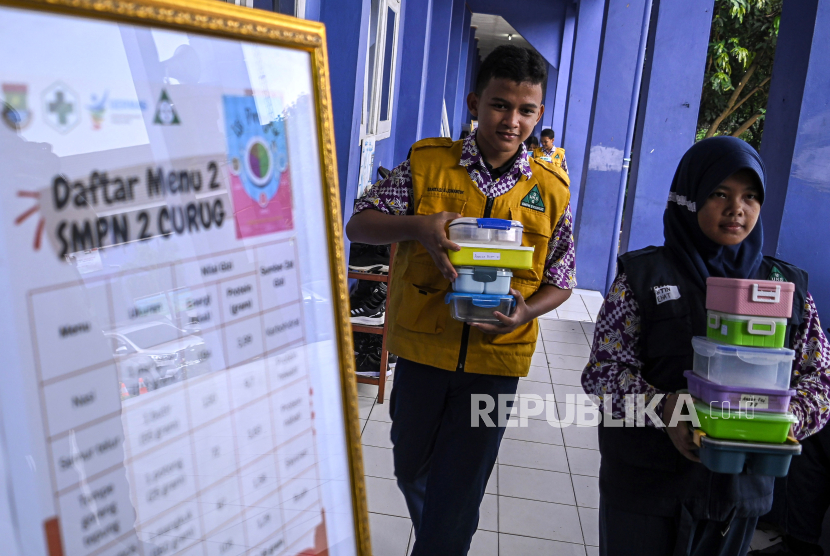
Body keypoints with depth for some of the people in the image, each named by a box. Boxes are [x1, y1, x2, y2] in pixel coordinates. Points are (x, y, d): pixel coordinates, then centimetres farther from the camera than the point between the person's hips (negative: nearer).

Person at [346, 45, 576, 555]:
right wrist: (417, 226, -23)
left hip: (496, 362, -1)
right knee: (411, 470, 23)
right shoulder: (427, 162, -4)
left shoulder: (552, 191, -1)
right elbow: (358, 225, -5)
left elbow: (561, 282, 6)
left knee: (458, 498, 7)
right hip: (422, 349, 2)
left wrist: (525, 312, -15)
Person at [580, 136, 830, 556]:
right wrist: (663, 408, -26)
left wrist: (789, 417, -16)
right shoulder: (643, 275, -7)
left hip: (742, 485, 3)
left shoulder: (786, 286, 3)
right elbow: (603, 367, -10)